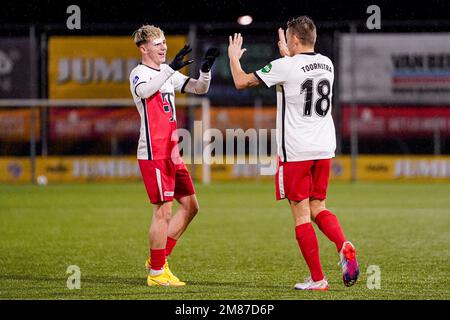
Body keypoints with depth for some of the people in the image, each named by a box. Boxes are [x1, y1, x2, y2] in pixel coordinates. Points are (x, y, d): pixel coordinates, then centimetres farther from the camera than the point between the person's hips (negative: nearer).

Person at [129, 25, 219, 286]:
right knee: (164, 210, -8)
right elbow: (144, 91, -32)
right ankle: (156, 272, 0)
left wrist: (206, 69, -7)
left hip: (172, 152, 9)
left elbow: (199, 89, 14)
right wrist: (171, 68, -42)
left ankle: (159, 258, 19)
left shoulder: (168, 72, 16)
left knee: (190, 206, 11)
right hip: (153, 154, -9)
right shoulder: (139, 73, -8)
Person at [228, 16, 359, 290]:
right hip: (324, 148, 6)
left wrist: (234, 57, 16)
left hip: (295, 152, -6)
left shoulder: (284, 67, -12)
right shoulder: (327, 64, 7)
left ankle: (317, 279, -1)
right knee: (318, 208, 15)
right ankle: (344, 246, -14)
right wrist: (287, 55, 40)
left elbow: (241, 82, -2)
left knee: (301, 214, 1)